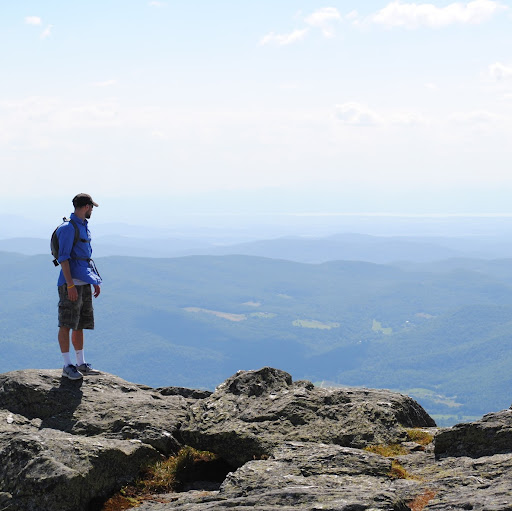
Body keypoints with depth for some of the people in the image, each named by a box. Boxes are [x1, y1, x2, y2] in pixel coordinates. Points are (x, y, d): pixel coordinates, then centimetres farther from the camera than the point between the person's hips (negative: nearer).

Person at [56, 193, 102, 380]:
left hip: (84, 283, 9)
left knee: (79, 325, 13)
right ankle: (67, 366, -3)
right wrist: (70, 284, -22)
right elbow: (63, 258, -16)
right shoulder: (68, 228, -11)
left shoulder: (84, 227, 18)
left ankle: (81, 364, 18)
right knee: (66, 325, -5)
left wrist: (95, 281, 23)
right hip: (71, 282, -9)